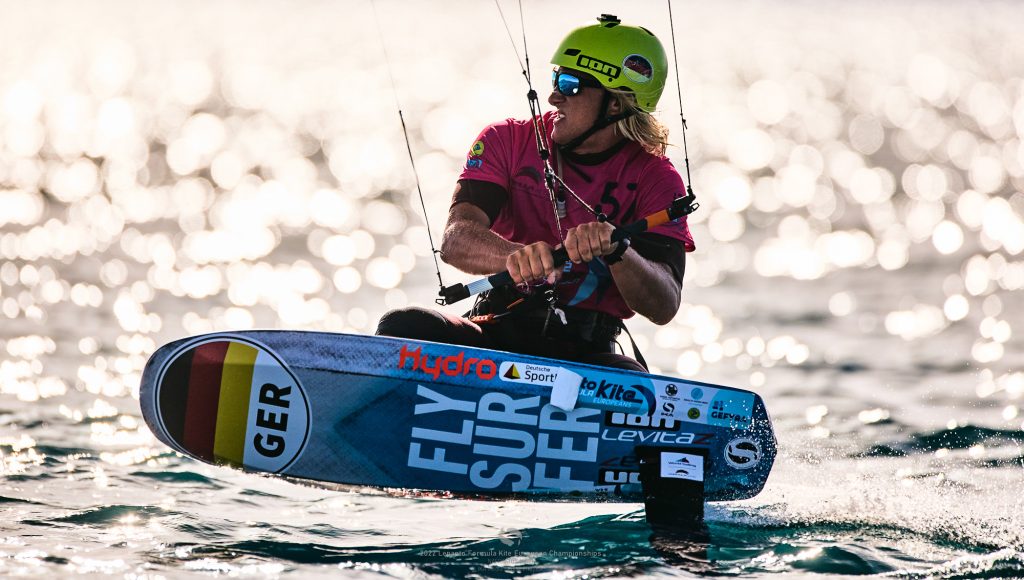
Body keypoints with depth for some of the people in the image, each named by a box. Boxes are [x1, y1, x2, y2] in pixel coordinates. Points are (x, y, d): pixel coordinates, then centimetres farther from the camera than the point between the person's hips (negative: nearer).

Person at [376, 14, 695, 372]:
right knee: (403, 327, -28)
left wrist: (615, 250, -33)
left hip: (585, 351, -2)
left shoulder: (655, 180, 1)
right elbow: (454, 241, -12)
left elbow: (663, 308, -11)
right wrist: (516, 256, -35)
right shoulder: (508, 142, 5)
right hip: (497, 333, 2)